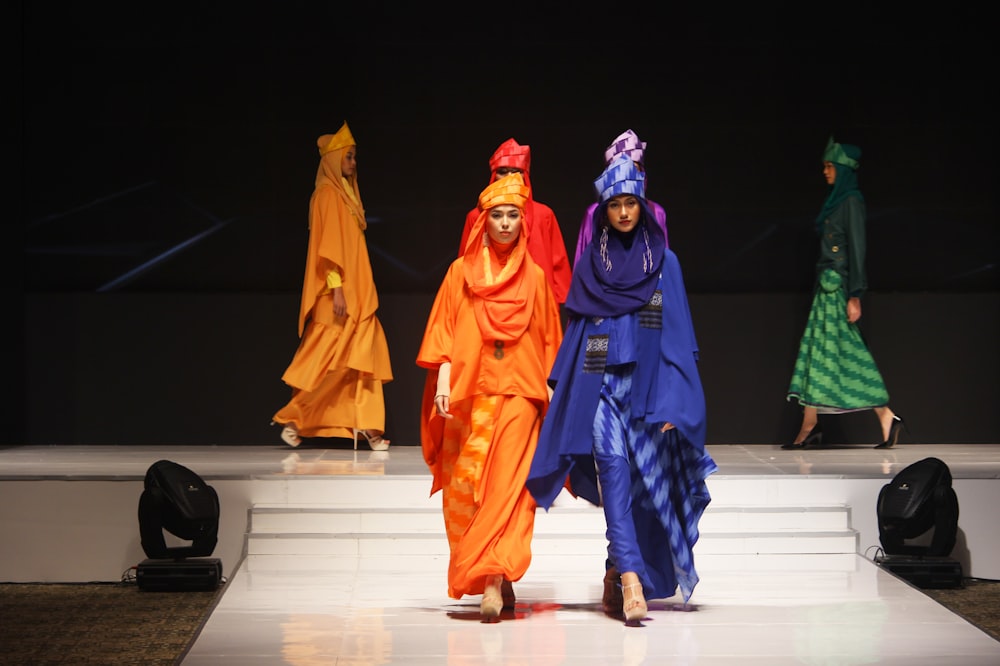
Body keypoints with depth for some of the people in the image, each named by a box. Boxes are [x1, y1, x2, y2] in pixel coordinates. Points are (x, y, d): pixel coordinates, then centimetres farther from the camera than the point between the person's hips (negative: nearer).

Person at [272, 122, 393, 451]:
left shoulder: (345, 193, 17)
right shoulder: (328, 194, -10)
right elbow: (328, 245, -16)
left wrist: (356, 290, 15)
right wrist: (336, 287, -22)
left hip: (356, 292, 9)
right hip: (338, 292, -9)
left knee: (363, 356, 4)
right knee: (328, 361, -7)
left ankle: (366, 427, 3)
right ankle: (292, 418, 2)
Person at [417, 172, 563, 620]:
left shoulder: (534, 276, 11)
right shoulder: (462, 271, 10)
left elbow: (548, 339, 14)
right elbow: (444, 330, 6)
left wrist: (551, 387, 6)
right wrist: (442, 380, -6)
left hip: (519, 392, -1)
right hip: (470, 392, 1)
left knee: (508, 483, -14)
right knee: (465, 484, -2)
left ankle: (493, 579, -21)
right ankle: (498, 579, 10)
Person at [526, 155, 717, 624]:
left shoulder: (663, 261, 6)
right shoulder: (590, 263, 9)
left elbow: (676, 334, 3)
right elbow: (576, 328, 12)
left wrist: (672, 401, -5)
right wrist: (565, 391, 7)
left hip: (645, 386, 1)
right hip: (599, 385, 0)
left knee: (641, 481, 1)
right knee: (613, 469, -15)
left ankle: (616, 574, 16)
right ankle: (630, 577, -24)